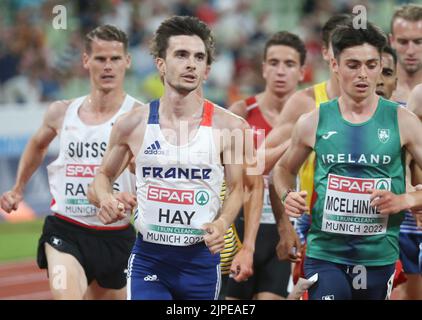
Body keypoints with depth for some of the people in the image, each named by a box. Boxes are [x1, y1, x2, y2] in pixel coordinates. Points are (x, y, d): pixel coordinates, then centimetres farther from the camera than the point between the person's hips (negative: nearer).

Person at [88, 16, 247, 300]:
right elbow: (104, 175, 13)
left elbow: (238, 188, 6)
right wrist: (105, 199, -9)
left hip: (201, 258, 1)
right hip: (148, 258, 0)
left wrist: (222, 223, -13)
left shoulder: (228, 127, -5)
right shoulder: (133, 125, -2)